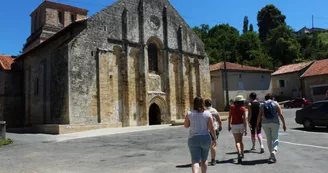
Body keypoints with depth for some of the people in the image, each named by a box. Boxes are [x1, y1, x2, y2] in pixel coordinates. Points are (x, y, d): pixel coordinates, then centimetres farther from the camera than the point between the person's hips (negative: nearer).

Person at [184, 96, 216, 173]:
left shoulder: (189, 113, -3)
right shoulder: (208, 114, -4)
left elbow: (186, 125, 5)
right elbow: (211, 128, -6)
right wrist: (214, 138, 5)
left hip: (193, 139, -1)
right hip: (205, 138, 1)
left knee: (195, 161, -3)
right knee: (204, 159, 20)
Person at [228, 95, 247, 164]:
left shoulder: (232, 107, -1)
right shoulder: (243, 108, -5)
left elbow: (229, 117, -1)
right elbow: (244, 119, -8)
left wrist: (229, 125, 8)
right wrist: (245, 129, -6)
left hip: (234, 125, -1)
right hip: (241, 125, 1)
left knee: (237, 141, -2)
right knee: (240, 140, 19)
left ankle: (239, 153, -23)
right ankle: (242, 154, 30)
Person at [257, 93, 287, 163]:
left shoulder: (262, 105, 6)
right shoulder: (275, 103, 3)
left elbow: (259, 116, 3)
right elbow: (280, 114, -4)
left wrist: (257, 125, 10)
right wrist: (284, 124, 1)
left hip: (265, 123, 2)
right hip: (274, 123, -1)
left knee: (269, 139, 12)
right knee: (275, 138, 5)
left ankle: (272, 155, 18)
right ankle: (274, 151, -20)